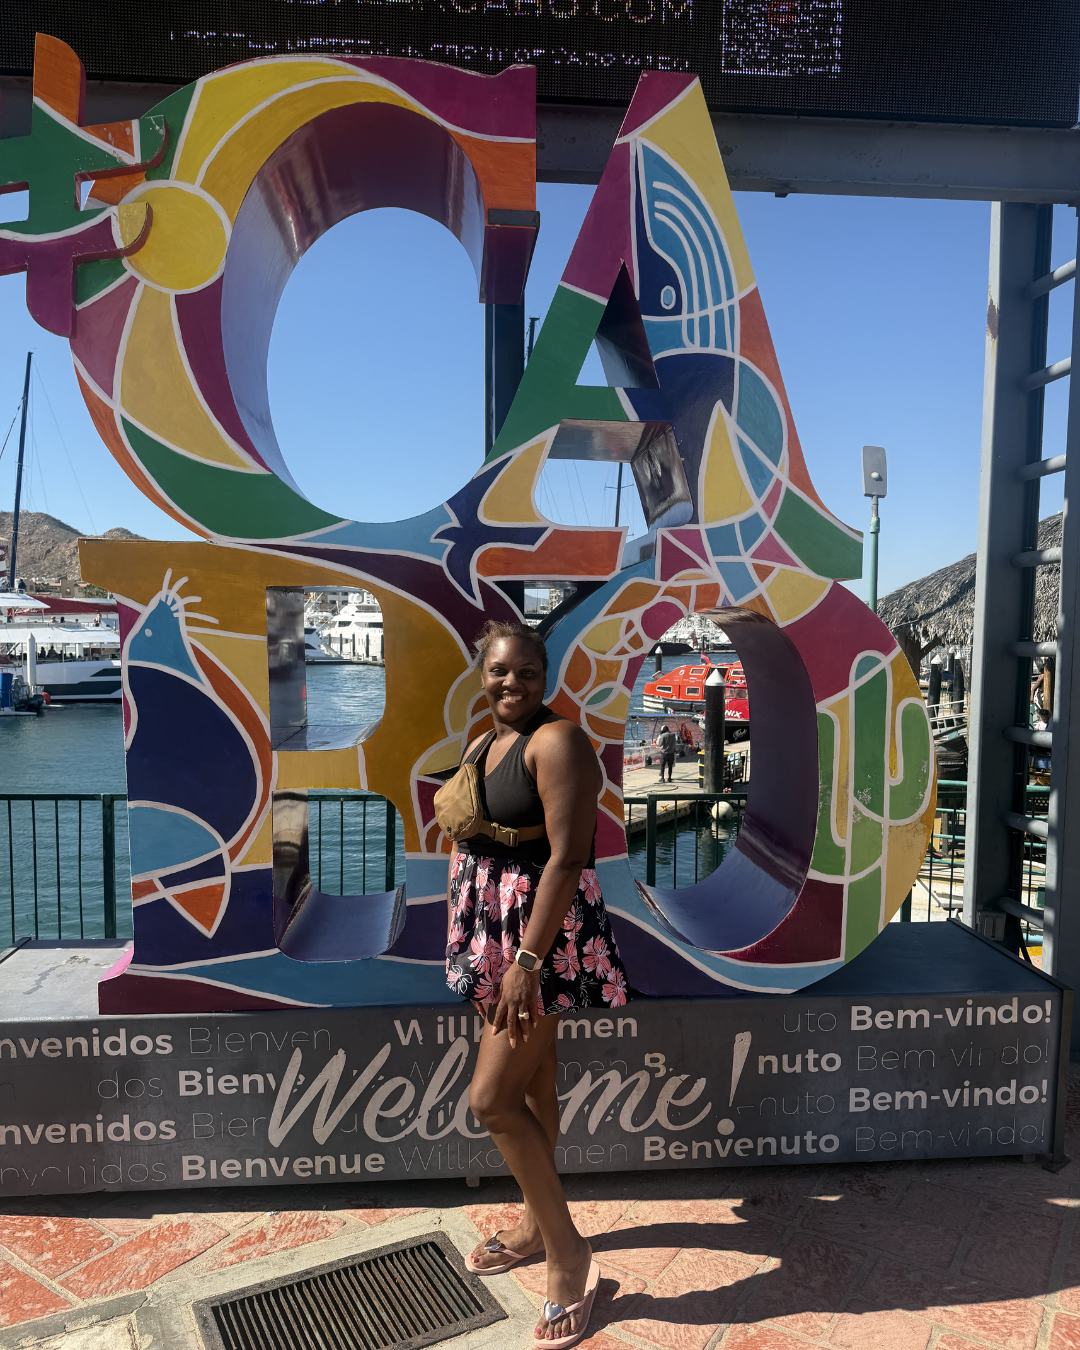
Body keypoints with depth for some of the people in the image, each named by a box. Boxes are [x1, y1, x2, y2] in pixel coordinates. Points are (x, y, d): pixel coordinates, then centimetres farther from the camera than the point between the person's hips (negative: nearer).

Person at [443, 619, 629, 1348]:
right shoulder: (480, 746, 9)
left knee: (492, 1098, -6)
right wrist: (465, 938, 18)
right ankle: (536, 1223, 38)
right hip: (490, 930, 8)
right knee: (531, 1082, 20)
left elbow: (566, 856, -24)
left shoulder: (557, 742, -18)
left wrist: (528, 961, -27)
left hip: (544, 935, -8)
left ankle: (569, 1255, 13)